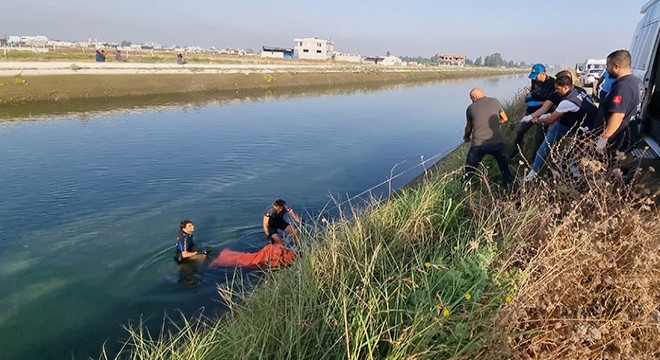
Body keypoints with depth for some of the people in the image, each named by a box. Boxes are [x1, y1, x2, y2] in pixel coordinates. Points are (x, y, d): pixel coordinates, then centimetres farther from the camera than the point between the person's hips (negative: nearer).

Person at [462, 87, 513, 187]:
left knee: (469, 171, 12)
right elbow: (505, 119, 16)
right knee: (504, 165, 28)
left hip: (478, 145, -2)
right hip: (497, 142, 2)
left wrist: (466, 137, 37)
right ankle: (509, 185, 31)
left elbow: (469, 127, 16)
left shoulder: (471, 108, 4)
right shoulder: (495, 101, 7)